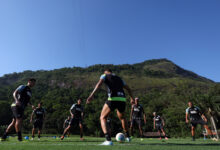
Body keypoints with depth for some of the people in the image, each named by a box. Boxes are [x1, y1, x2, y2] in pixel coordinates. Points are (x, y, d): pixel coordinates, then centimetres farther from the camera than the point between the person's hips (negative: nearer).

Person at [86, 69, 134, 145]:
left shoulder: (104, 75, 15)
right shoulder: (119, 78, 29)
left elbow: (99, 84, -7)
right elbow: (128, 88, 35)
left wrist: (92, 95, -19)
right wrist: (132, 98, 47)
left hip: (112, 99, -5)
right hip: (122, 100, 6)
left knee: (103, 118, 8)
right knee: (122, 118, 31)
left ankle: (108, 140, -9)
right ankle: (128, 137, 43)